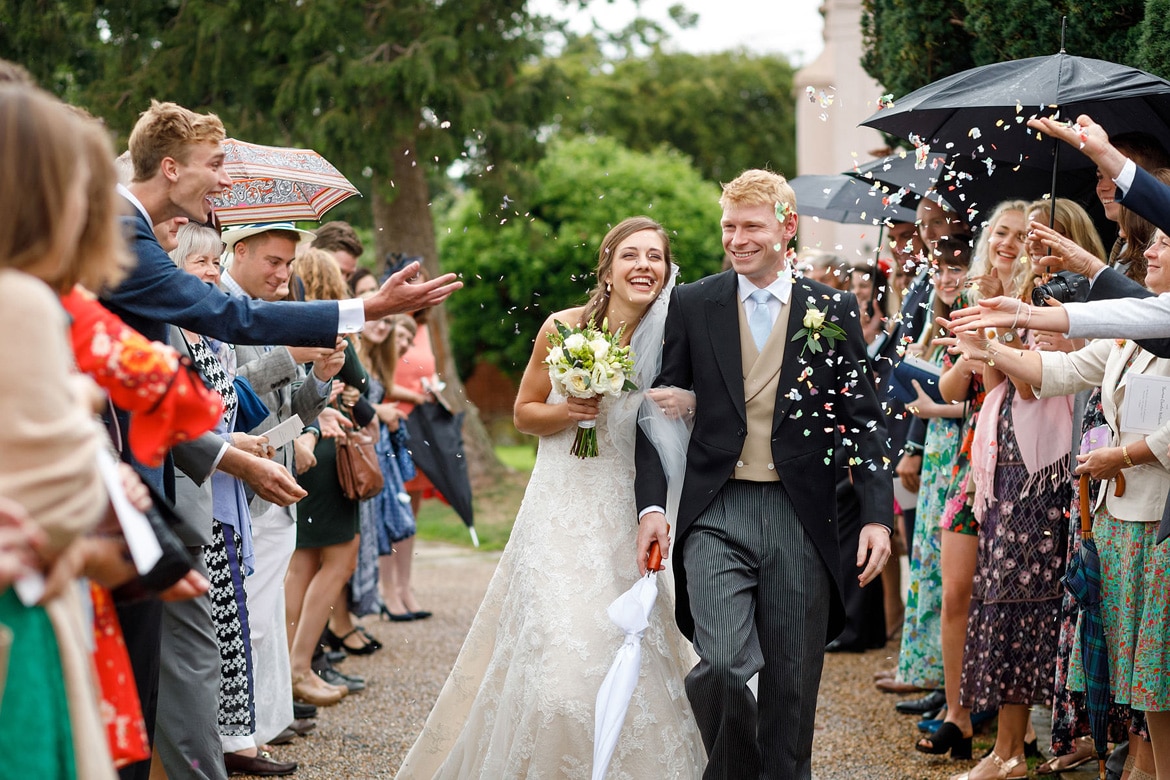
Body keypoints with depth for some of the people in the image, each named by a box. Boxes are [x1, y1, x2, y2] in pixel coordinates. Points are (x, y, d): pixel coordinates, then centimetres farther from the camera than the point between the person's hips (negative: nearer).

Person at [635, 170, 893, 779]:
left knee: (792, 688, 6)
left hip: (800, 519, 1)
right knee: (723, 666, -18)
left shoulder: (833, 311, 6)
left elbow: (864, 420, 6)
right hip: (715, 514, -1)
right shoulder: (692, 306, 5)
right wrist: (651, 505, -6)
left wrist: (878, 515, -3)